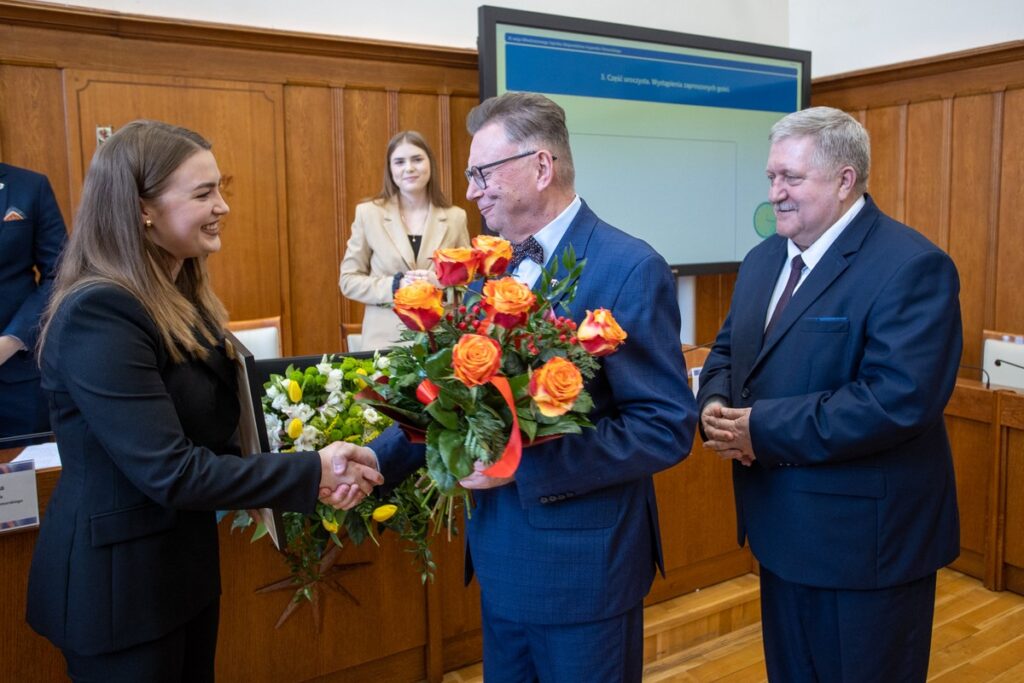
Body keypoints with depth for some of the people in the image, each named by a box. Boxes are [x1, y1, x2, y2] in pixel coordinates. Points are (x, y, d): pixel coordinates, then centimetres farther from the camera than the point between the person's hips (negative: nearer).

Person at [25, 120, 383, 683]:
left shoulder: (181, 295, 4)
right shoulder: (99, 315, -25)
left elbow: (211, 427, 3)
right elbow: (170, 472, -27)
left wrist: (312, 469, -10)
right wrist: (312, 475, -24)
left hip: (183, 556, 9)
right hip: (116, 576, -8)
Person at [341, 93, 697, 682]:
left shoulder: (630, 269, -17)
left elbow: (669, 427, -20)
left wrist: (525, 462, -25)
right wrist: (375, 463, -3)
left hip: (583, 565, -6)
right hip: (502, 559, 7)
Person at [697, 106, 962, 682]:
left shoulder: (911, 266, -18)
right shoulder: (764, 260, 9)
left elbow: (898, 398, -28)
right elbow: (728, 350, 14)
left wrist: (764, 430, -24)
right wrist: (716, 407, -9)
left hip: (865, 539, -7)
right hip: (783, 527, 8)